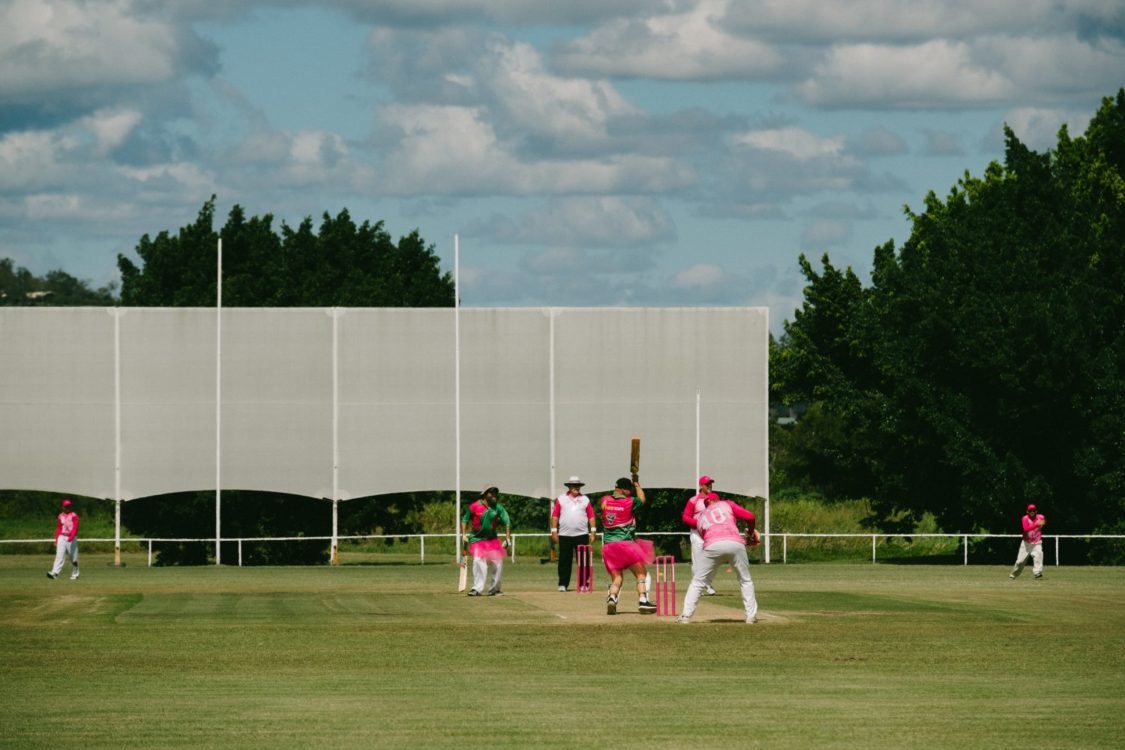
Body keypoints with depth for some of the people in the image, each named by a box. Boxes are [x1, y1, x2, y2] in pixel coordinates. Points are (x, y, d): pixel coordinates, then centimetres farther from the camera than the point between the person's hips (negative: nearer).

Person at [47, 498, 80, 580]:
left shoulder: (74, 516, -4)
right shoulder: (60, 516, 11)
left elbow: (75, 527, -14)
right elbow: (58, 529, 16)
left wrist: (71, 537, -28)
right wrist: (56, 540, 12)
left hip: (71, 538, -3)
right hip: (62, 537, 3)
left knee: (73, 557, 5)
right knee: (59, 555, -10)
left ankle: (74, 574, 19)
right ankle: (54, 573, -23)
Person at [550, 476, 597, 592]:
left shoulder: (585, 499, 10)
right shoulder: (561, 499, 7)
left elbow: (591, 516, 9)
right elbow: (555, 515, 5)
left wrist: (593, 531, 1)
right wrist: (554, 531, -1)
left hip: (582, 534, 1)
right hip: (565, 535, -1)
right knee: (564, 561, 1)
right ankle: (562, 585, 7)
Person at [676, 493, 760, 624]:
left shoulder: (700, 517, 32)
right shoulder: (727, 504, 24)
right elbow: (749, 517, 12)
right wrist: (750, 534, 30)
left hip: (712, 546, 1)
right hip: (736, 544, -1)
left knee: (698, 582, 12)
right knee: (745, 581, 16)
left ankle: (686, 616, 4)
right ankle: (751, 615, 12)